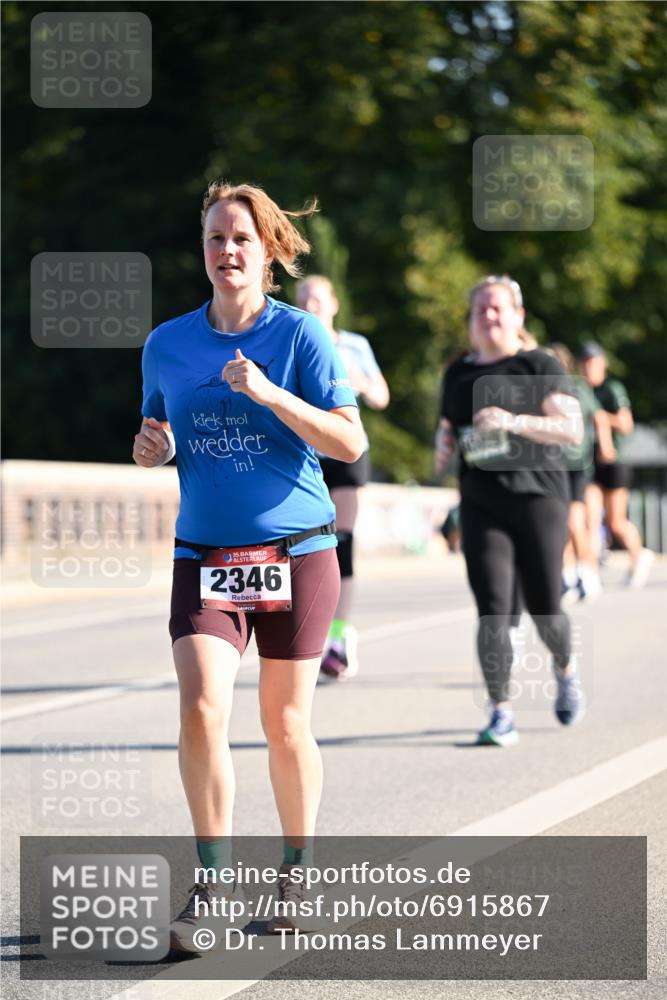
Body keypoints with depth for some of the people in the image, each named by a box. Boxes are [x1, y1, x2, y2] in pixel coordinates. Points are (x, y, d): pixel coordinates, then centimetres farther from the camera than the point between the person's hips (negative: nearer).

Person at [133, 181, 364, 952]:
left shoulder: (300, 335, -4)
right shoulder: (167, 344, 7)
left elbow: (350, 442, -11)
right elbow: (158, 437, 20)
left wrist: (268, 393, -22)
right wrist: (149, 448, -4)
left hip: (295, 552, -2)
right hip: (204, 556, 2)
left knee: (286, 726, 7)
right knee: (201, 713, -16)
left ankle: (297, 870, 26)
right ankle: (210, 882, -7)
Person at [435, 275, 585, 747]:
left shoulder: (540, 367, -1)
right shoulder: (459, 373, 13)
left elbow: (572, 428, -11)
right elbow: (449, 424, 29)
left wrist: (514, 422, -23)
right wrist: (443, 446, 6)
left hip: (538, 498, -3)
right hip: (482, 506, 3)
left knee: (545, 610, 2)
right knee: (493, 611, -11)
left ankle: (566, 671, 35)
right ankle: (502, 715, -7)